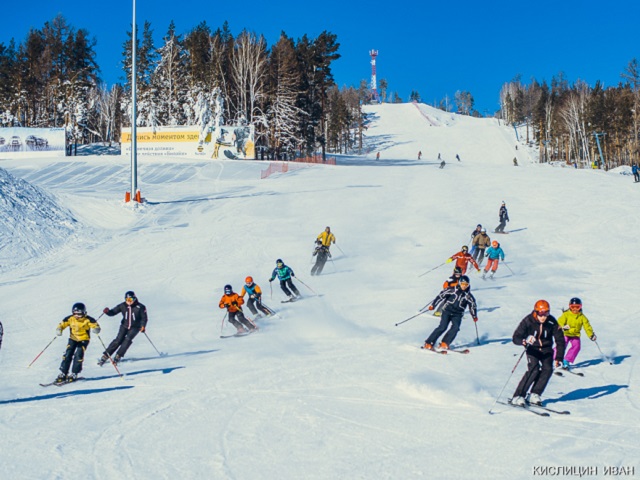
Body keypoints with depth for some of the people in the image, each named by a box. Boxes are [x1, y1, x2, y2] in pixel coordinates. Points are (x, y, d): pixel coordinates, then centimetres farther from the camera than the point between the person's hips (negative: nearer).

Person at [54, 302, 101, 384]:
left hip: (84, 339, -3)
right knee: (67, 355, -5)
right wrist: (59, 329, -24)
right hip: (73, 339, 3)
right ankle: (63, 374, 3)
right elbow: (62, 324, -3)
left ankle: (74, 374, -3)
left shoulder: (88, 320, -19)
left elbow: (95, 325, -19)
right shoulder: (70, 319, -11)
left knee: (78, 356, -14)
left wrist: (96, 329, -43)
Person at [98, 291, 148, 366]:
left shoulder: (140, 307, -13)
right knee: (118, 340, -12)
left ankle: (118, 356, -16)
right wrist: (107, 312, -26)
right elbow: (113, 312, -5)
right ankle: (105, 356, -8)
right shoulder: (122, 306, -7)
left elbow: (144, 318, -5)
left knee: (128, 339, -22)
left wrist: (143, 326, -20)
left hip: (135, 327, -1)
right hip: (124, 326, 1)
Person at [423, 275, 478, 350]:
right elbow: (441, 295, -2)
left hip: (457, 314, 3)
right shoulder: (453, 290, -5)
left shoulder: (468, 295, 1)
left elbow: (472, 305, 14)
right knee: (442, 327, -18)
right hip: (447, 311, -3)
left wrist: (474, 316, 10)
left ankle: (444, 344, -16)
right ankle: (429, 343, -13)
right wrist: (433, 304, -4)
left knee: (455, 328, -22)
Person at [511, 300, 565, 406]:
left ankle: (534, 395, -8)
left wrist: (559, 358, -17)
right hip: (532, 349, -3)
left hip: (546, 349, 3)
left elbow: (560, 341, -8)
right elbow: (516, 338, -24)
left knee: (548, 369, -19)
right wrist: (524, 341, -47)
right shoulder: (528, 321, -21)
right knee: (534, 370, -23)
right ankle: (517, 397, -18)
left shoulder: (552, 322, -15)